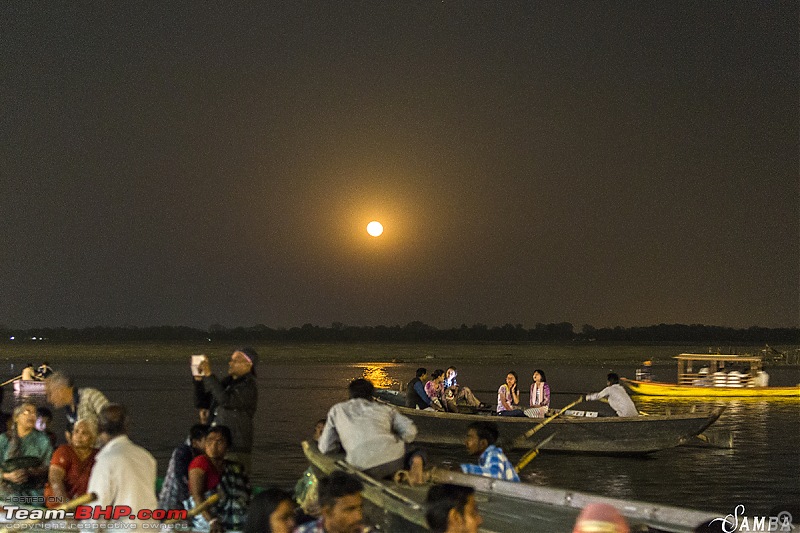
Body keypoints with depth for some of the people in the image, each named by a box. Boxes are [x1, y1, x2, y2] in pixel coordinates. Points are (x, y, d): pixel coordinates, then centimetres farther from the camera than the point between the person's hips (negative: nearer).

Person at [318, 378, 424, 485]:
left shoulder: (337, 410, 26)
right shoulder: (384, 408, 26)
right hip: (394, 457, 1)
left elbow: (325, 448, 24)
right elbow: (410, 431, 13)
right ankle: (415, 461, -5)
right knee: (416, 453, 33)